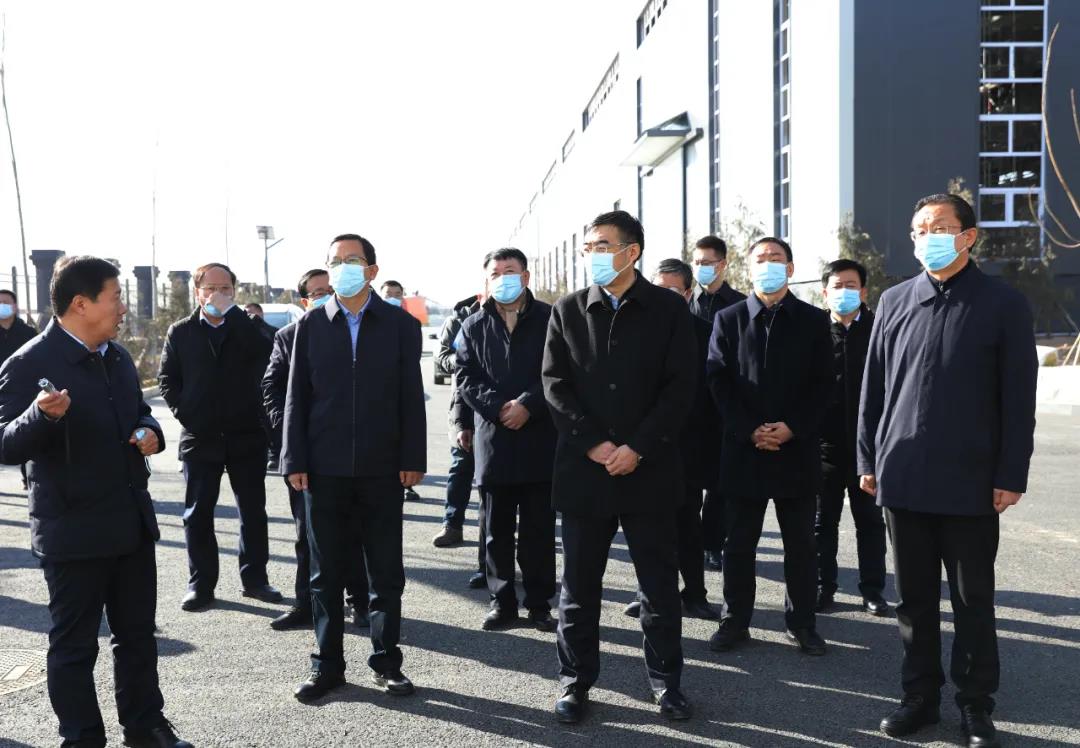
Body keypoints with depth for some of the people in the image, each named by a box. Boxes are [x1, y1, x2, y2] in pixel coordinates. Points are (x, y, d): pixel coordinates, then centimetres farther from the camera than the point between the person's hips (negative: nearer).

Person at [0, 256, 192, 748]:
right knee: (74, 644, 8)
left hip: (132, 522, 7)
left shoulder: (117, 358, 9)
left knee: (137, 634, 18)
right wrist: (42, 416, -37)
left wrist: (148, 432, 0)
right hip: (74, 533, -7)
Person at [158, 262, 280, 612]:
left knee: (253, 511, 7)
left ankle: (254, 577, 19)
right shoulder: (181, 332, 5)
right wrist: (184, 412, -5)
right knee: (198, 513, 4)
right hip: (199, 438, 0)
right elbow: (167, 379, 7)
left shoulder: (247, 327, 3)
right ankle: (201, 584, 14)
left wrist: (231, 312, -17)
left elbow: (265, 354, -19)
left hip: (247, 436, 0)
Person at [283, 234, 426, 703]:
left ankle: (386, 662, 21)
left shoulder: (401, 325, 3)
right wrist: (295, 461, -2)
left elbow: (412, 398, 1)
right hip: (324, 469, 1)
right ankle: (327, 665, 20)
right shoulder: (310, 325, 5)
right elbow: (297, 396, 4)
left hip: (382, 470, 0)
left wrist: (412, 460, -5)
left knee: (386, 572, 7)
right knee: (326, 573, 8)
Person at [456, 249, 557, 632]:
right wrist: (498, 408, -11)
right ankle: (502, 601, 20)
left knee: (539, 528, 5)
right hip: (493, 439, 2)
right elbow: (466, 378, 3)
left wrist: (529, 405, -14)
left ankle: (540, 604, 15)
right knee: (497, 529, 9)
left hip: (540, 439, -2)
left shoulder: (550, 319, 2)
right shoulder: (473, 326, 11)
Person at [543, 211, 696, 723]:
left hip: (649, 469, -1)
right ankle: (576, 681, 21)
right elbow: (555, 384, 1)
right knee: (579, 582, 8)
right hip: (583, 468, 2)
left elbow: (680, 387, -5)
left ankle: (666, 681, 22)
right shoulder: (567, 311, 7)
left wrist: (637, 448, -13)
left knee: (660, 581, 7)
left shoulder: (669, 309, 1)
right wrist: (594, 444, -10)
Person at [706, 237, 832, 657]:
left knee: (801, 544, 8)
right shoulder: (728, 319, 5)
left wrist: (793, 428, -12)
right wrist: (749, 431, -12)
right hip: (743, 449, 0)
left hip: (797, 449, 0)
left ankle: (802, 623, 21)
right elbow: (718, 381, -1)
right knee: (739, 543, 7)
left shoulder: (813, 320, 6)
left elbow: (822, 384, 1)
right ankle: (735, 621, 18)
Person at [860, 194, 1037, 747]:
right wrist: (868, 459, 8)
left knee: (972, 600, 8)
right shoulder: (894, 302, 7)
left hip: (971, 481, -3)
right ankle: (920, 694, 25)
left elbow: (1018, 398, -4)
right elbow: (874, 387, 10)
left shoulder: (1003, 303, -2)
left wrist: (1011, 475, -8)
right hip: (903, 476, 3)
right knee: (915, 597, 12)